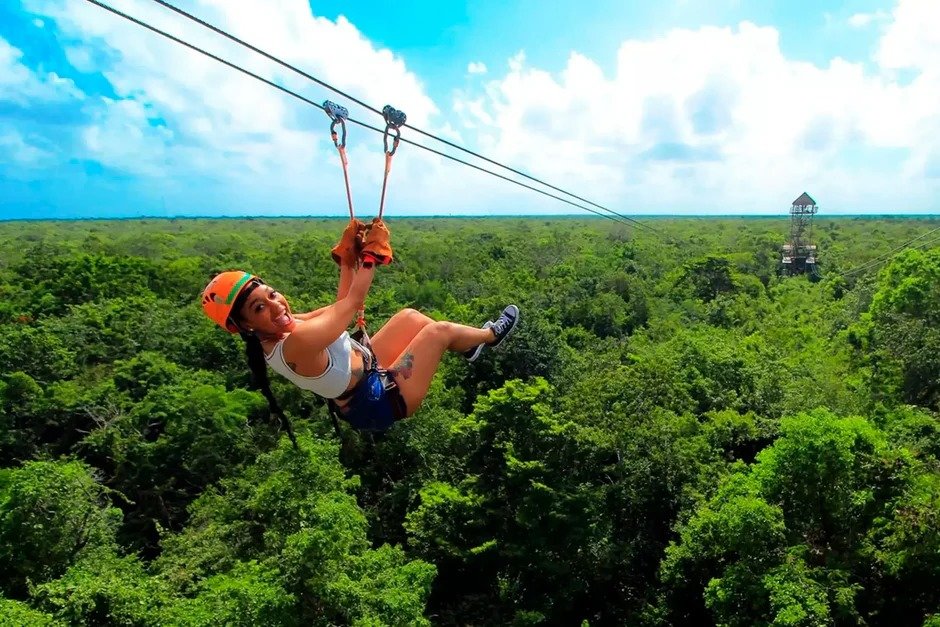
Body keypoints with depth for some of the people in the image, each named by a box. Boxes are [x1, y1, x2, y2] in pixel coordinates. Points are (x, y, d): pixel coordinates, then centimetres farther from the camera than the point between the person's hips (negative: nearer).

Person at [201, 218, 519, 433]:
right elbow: (353, 302, -27)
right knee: (439, 330, -2)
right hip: (382, 401, -9)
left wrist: (347, 255, -2)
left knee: (409, 316, 16)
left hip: (367, 373, 9)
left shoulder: (285, 328, -9)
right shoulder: (297, 342, -37)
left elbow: (339, 306, 2)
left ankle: (468, 346, 40)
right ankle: (491, 336, 30)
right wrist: (372, 252, -13)